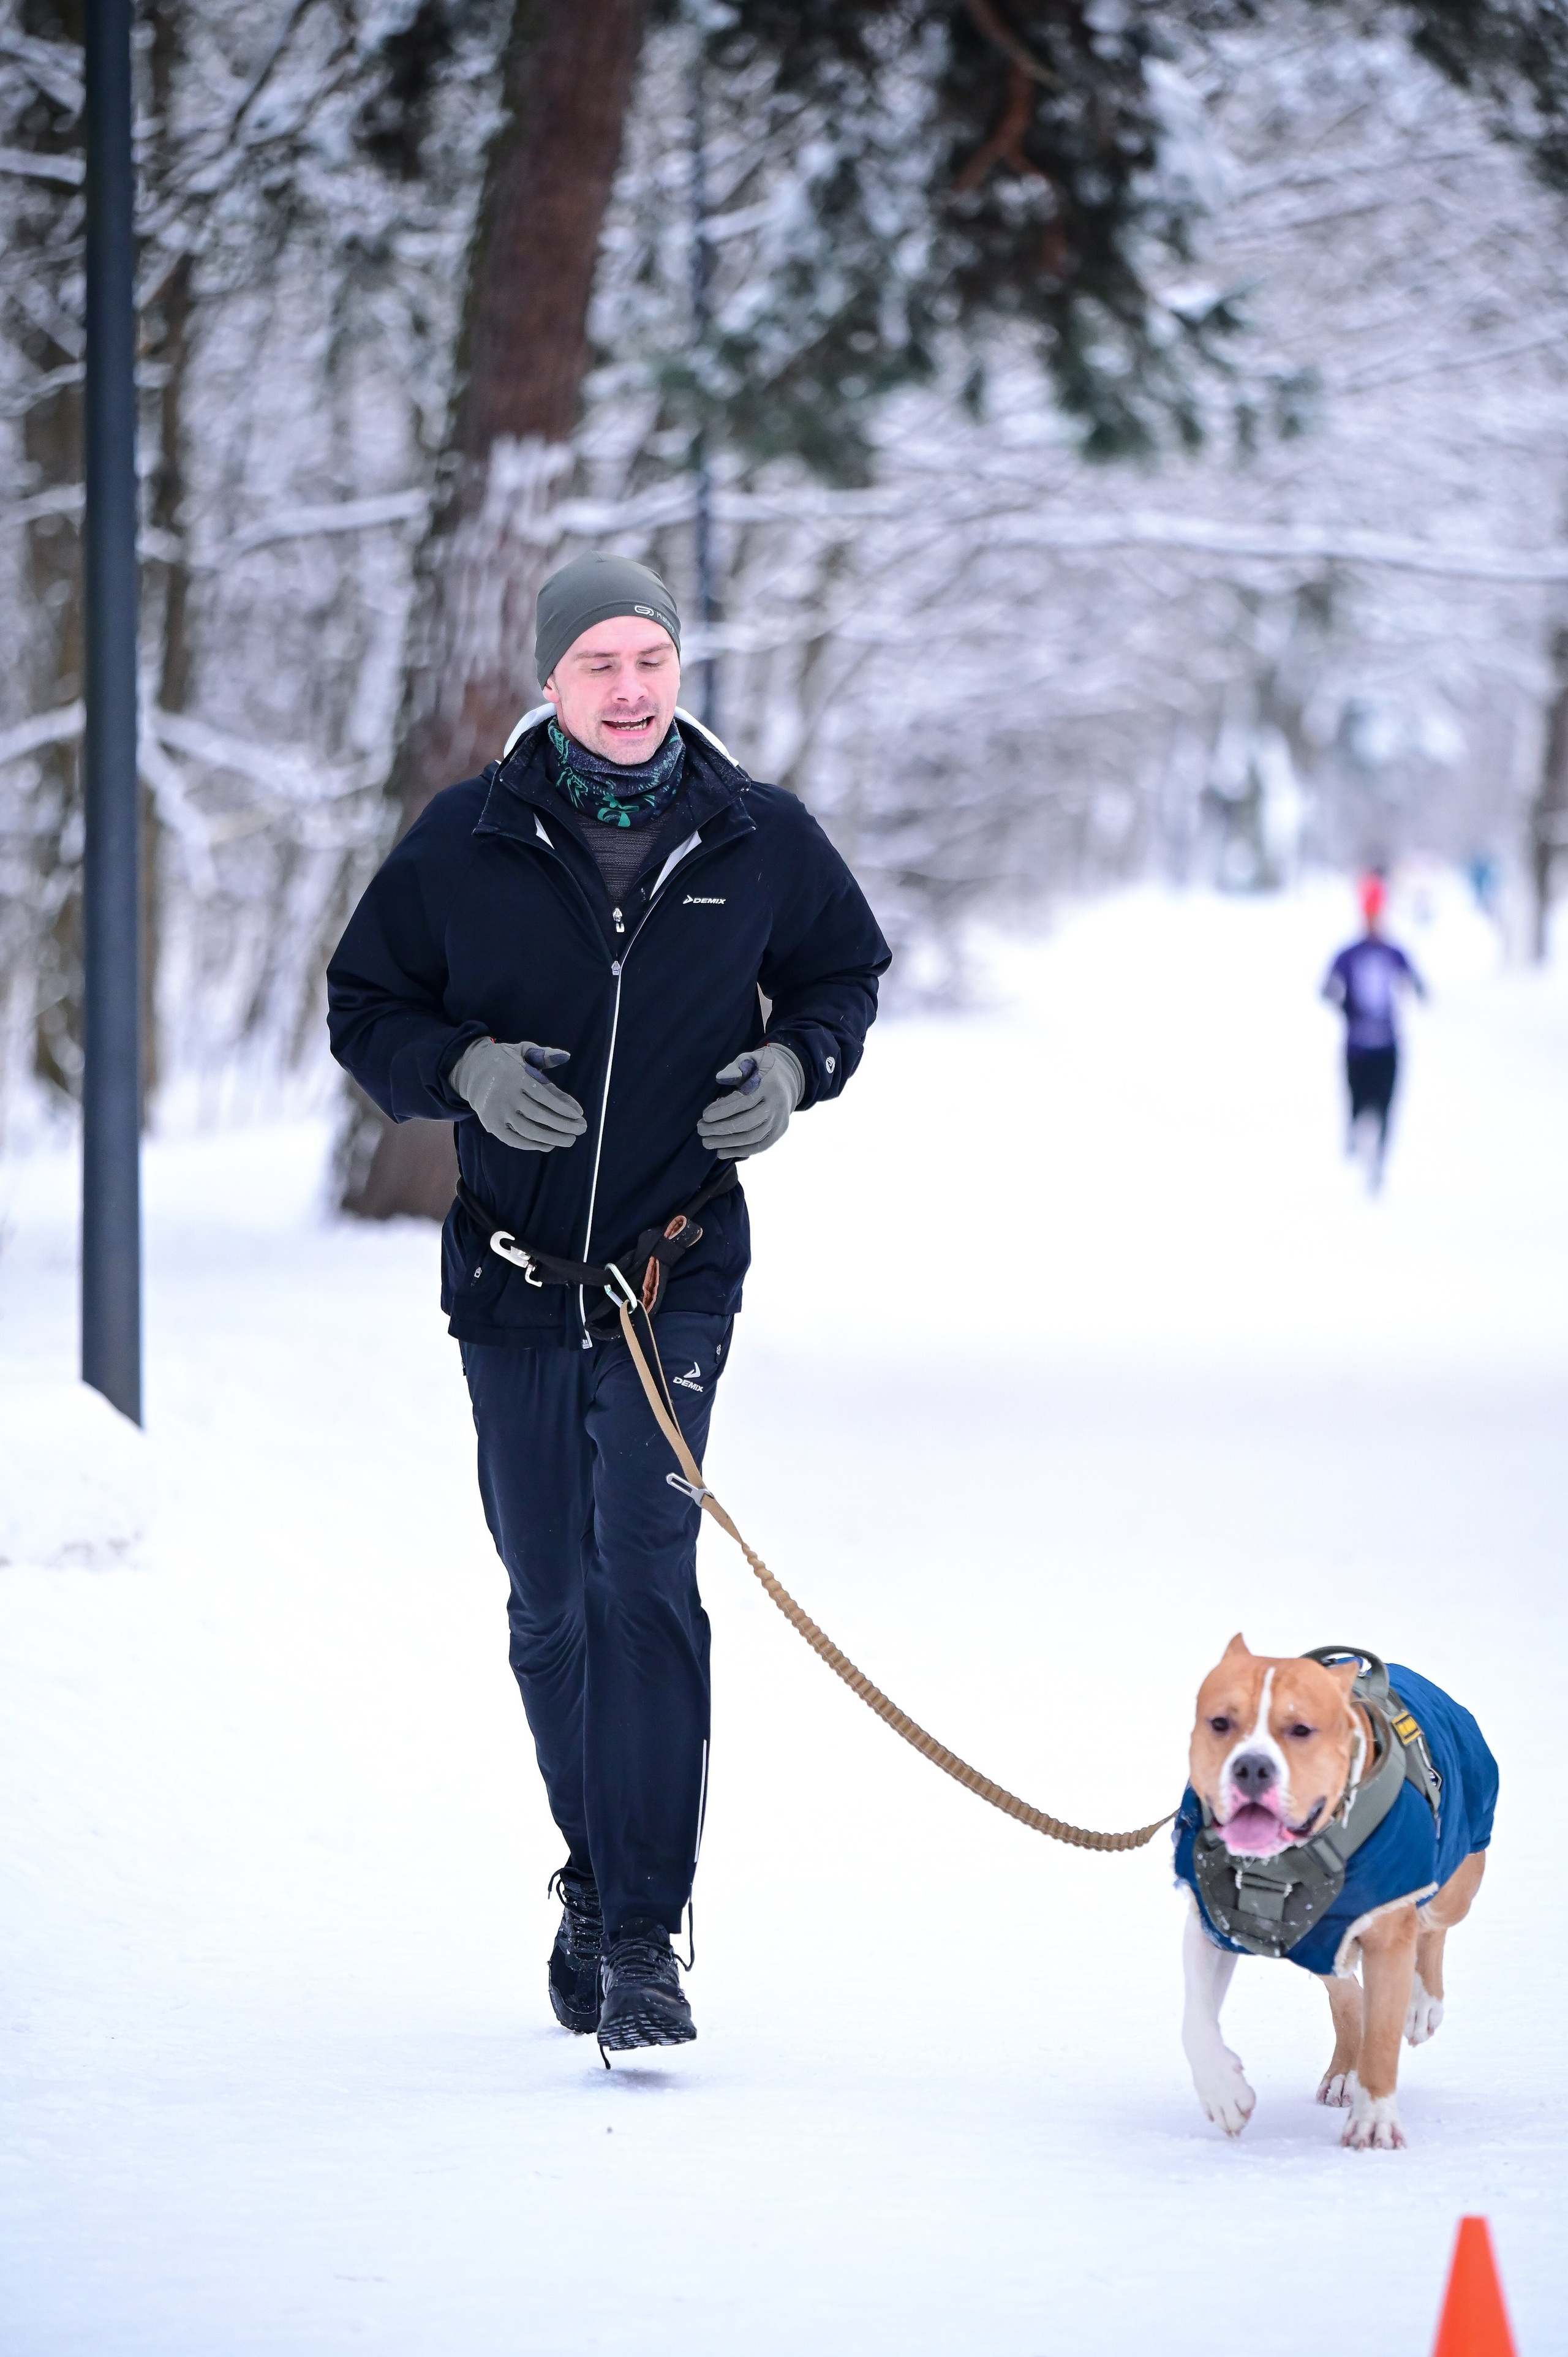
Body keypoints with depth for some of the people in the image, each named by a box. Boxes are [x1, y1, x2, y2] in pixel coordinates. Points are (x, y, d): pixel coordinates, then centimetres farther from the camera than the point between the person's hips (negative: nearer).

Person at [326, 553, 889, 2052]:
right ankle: (598, 1880, 29)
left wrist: (795, 1061, -5)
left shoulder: (758, 841, 0)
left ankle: (640, 1934, -17)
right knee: (550, 1607, 10)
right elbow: (364, 1011, 5)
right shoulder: (464, 845, -2)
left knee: (642, 1578, -17)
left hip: (677, 1268, -2)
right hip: (514, 1275, 2)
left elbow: (844, 971, 16)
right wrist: (465, 1068, -15)